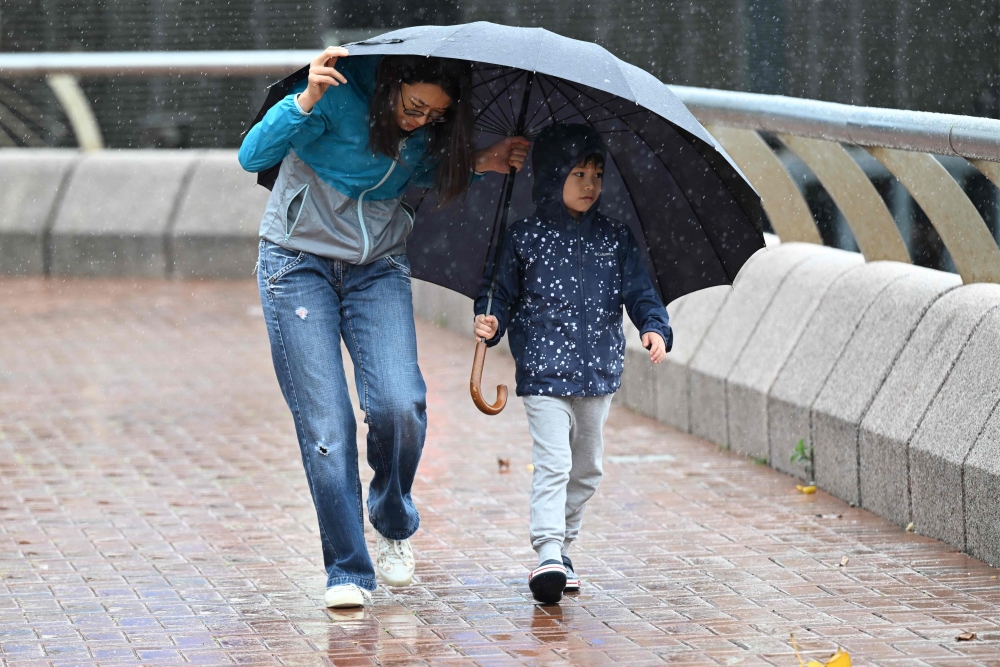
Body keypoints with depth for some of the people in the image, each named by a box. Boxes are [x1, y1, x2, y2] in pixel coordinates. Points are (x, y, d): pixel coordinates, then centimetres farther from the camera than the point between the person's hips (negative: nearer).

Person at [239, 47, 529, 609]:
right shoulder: (342, 95, -21)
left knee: (399, 405, -16)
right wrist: (307, 99, -40)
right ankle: (348, 572, 2)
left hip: (379, 268, 3)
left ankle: (394, 523, 12)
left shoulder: (429, 128, -5)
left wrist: (478, 162, 2)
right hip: (300, 262, -3)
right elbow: (252, 156, -27)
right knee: (325, 422, -9)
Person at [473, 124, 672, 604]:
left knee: (587, 468, 15)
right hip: (543, 373, -5)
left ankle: (563, 544, 30)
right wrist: (489, 321, -14)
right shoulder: (525, 238, -2)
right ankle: (548, 555, -21)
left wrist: (655, 327, -12)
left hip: (598, 372, 5)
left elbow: (638, 291, 5)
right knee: (553, 463, -15)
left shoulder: (615, 239, 5)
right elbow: (503, 292, 5)